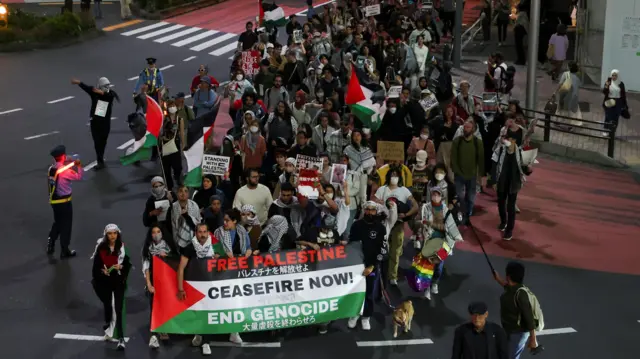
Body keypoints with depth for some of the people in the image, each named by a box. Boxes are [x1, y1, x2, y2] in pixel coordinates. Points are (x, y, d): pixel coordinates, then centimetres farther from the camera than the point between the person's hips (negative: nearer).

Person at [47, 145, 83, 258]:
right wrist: (79, 165, -1)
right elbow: (78, 176, -16)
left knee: (57, 222, 26)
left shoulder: (51, 169, 2)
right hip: (64, 201, -7)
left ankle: (50, 245, 28)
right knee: (66, 225, 7)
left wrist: (71, 165, 9)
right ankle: (65, 251, 15)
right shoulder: (64, 170, -22)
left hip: (54, 201, 7)